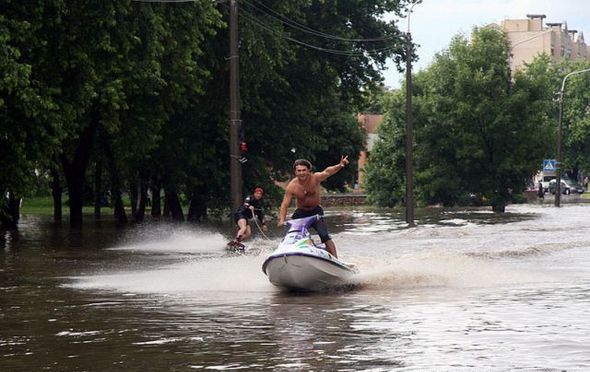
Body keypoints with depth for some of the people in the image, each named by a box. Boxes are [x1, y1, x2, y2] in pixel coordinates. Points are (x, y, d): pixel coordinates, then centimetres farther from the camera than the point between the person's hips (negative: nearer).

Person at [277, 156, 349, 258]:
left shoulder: (315, 178, -20)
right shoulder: (292, 186, -17)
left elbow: (327, 172, -36)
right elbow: (285, 204, -15)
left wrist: (340, 165, -55)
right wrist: (281, 220, -30)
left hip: (316, 211, -2)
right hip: (300, 213, 2)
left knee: (324, 236, -16)